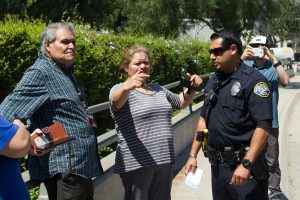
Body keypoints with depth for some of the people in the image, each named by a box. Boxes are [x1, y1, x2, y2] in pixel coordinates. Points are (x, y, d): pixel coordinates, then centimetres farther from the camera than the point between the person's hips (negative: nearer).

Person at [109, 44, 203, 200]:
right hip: (137, 164, -6)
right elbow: (116, 100, -31)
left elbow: (181, 102, 28)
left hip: (164, 160, 7)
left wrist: (192, 88, 8)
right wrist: (127, 87, -53)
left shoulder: (158, 89, 16)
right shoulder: (120, 90, -7)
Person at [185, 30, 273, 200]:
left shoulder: (253, 80, -12)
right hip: (217, 165, 7)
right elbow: (204, 119, 15)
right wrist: (193, 155, 10)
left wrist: (246, 164, -24)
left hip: (244, 165, -6)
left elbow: (263, 126, -19)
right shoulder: (214, 81, 10)